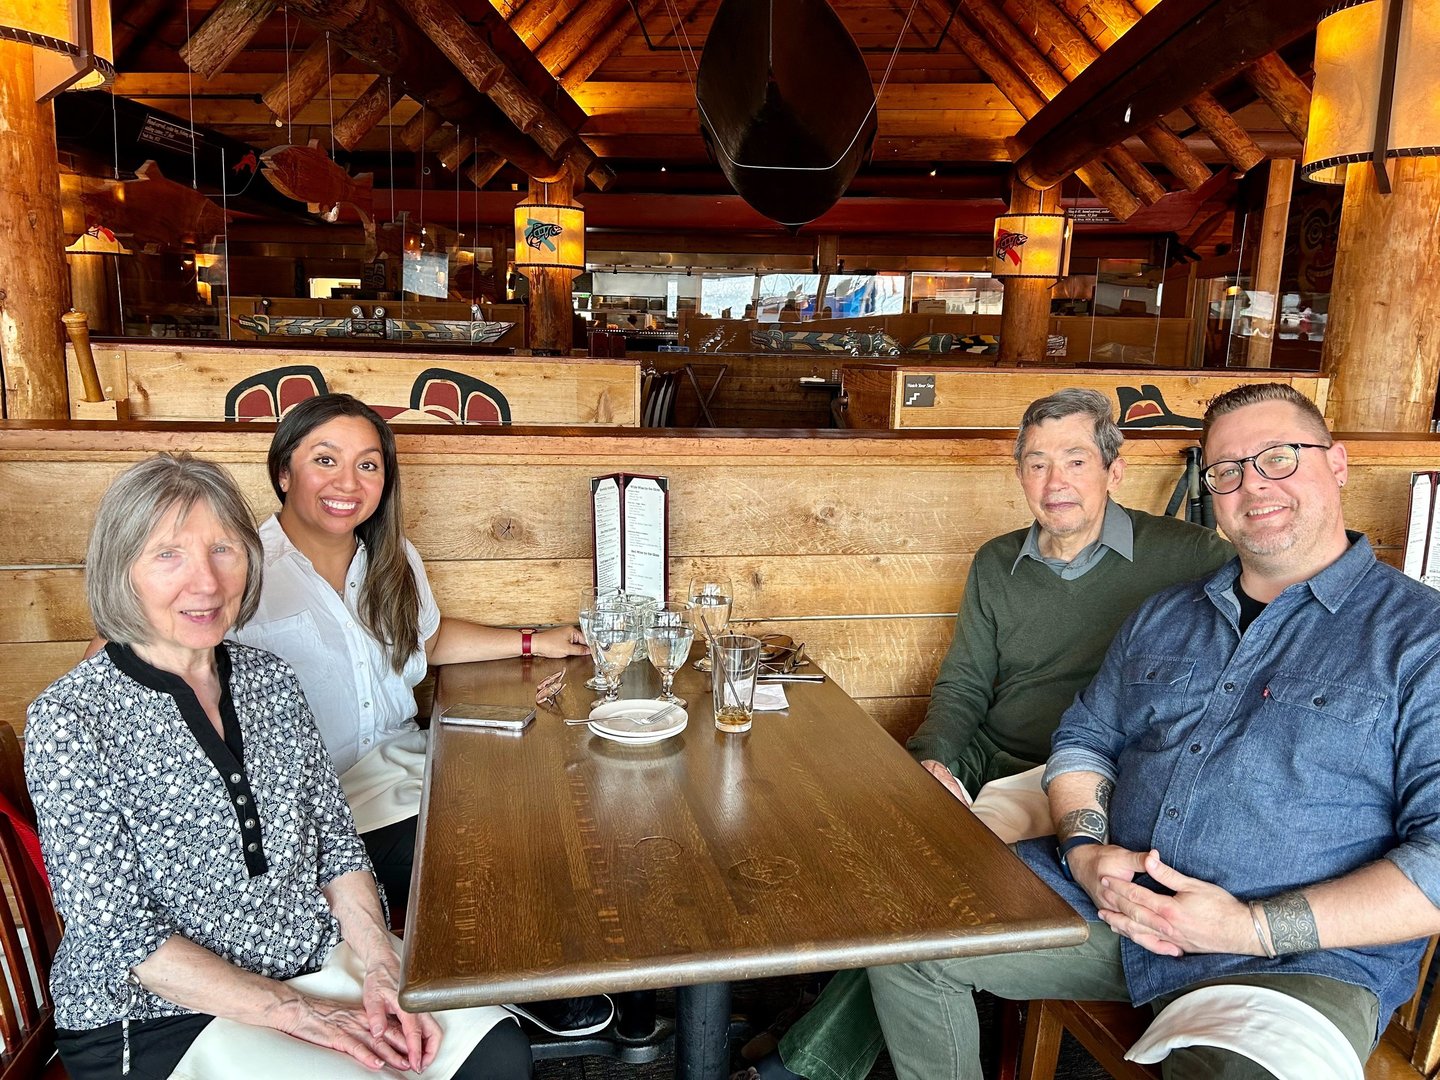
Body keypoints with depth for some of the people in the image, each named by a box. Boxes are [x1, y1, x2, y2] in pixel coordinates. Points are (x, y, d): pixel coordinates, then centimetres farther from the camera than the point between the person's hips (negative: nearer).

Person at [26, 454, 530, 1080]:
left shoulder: (270, 679, 3)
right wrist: (292, 1012, -18)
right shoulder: (70, 720, -13)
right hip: (156, 1018, -5)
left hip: (318, 962, 5)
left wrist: (381, 967, -8)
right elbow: (118, 929, -15)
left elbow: (334, 840, 6)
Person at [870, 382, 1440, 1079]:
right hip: (1104, 901, 5)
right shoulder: (1163, 617, 16)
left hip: (1302, 960, -5)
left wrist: (1254, 927, -18)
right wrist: (1085, 850, -2)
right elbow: (1085, 739, 20)